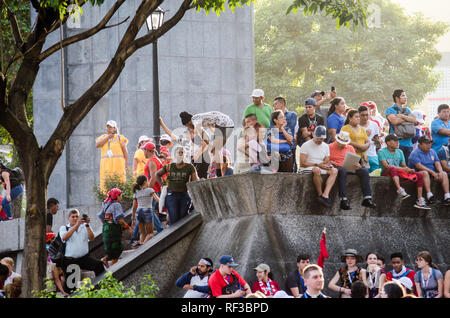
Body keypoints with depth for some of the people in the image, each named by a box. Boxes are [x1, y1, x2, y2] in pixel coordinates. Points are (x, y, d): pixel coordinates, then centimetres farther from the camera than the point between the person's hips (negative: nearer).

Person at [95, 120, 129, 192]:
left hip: (117, 164, -3)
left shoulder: (120, 138, 2)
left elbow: (125, 151, 2)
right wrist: (107, 137, -6)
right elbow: (97, 145, -5)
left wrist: (126, 164, -5)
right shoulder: (103, 137, 13)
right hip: (106, 164, 3)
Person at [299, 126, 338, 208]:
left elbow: (327, 161, 15)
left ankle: (325, 194, -39)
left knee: (334, 170, -23)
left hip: (321, 169, 6)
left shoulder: (326, 146, 16)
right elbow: (302, 164, -9)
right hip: (307, 169, -6)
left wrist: (327, 164, -11)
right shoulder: (306, 145, -3)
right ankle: (320, 194, -28)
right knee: (317, 170, -40)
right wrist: (317, 165, -16)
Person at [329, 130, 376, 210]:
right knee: (342, 171, -41)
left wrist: (357, 165, -5)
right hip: (336, 168, -5)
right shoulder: (330, 147, 8)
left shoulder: (350, 148, 21)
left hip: (349, 168, 5)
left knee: (365, 170, -20)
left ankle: (367, 199, -27)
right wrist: (329, 163, -18)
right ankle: (343, 200, -47)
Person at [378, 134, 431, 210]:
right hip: (387, 174, -6)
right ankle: (400, 190, -54)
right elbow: (386, 165, -16)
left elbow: (404, 166, 16)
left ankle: (420, 200, -15)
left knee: (420, 175, -9)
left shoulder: (399, 152, 19)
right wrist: (402, 169, -23)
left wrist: (409, 170, -9)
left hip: (400, 174, 6)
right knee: (393, 169, -41)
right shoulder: (382, 152, -1)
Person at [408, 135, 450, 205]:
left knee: (444, 174, -20)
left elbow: (437, 163, 6)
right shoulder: (415, 153, -4)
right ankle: (429, 195, -52)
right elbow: (419, 166, -17)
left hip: (433, 173, 6)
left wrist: (440, 172, -16)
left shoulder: (432, 152, 16)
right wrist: (432, 172, -26)